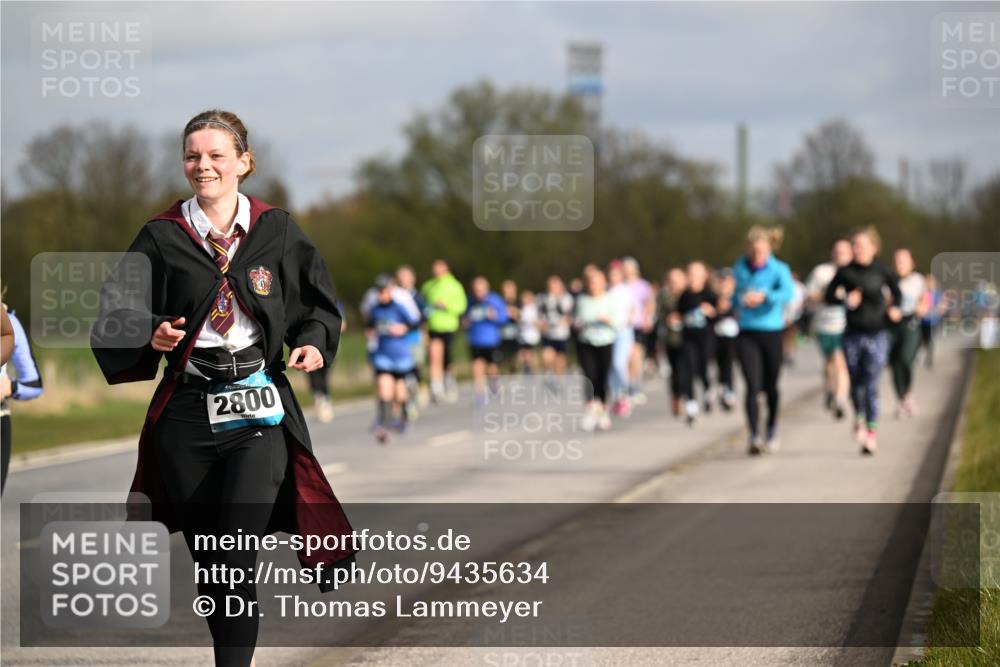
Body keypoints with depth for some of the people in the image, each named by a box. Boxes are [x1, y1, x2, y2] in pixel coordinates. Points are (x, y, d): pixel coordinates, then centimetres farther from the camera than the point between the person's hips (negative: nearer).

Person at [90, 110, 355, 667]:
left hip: (258, 410, -2)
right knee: (208, 560, 8)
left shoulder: (277, 231, 5)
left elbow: (319, 304, 12)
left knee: (236, 558, -14)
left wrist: (313, 342, -7)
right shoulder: (162, 238, 5)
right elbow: (121, 315, 2)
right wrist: (153, 336, -18)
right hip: (187, 408, 2)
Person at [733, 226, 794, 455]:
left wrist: (765, 296, -40)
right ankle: (754, 438, -16)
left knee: (771, 386, 11)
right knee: (753, 386, -12)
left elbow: (787, 293, -25)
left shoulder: (779, 269, -6)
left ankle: (772, 432, 33)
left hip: (772, 332, -1)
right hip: (747, 334, 1)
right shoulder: (740, 268, 6)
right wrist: (739, 301, -1)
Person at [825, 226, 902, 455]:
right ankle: (859, 417, 36)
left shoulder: (882, 271, -1)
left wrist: (894, 308, -3)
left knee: (871, 386, -7)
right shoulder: (845, 272, -1)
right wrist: (846, 300, -13)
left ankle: (871, 434, -3)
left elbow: (897, 292, 14)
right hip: (853, 336, 2)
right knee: (855, 383, 7)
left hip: (877, 336, -1)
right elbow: (829, 295, 5)